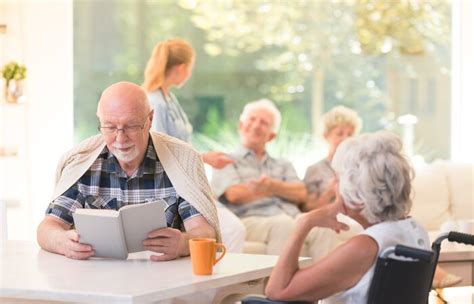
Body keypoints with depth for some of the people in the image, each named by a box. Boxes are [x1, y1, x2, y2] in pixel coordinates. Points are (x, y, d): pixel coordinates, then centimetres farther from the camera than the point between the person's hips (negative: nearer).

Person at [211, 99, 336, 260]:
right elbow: (235, 194, -1)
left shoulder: (283, 165, 32)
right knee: (284, 224, -38)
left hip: (293, 219, 4)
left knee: (323, 229, -30)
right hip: (251, 221, -4)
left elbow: (301, 194, 12)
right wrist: (284, 188, 7)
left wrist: (272, 185, -9)